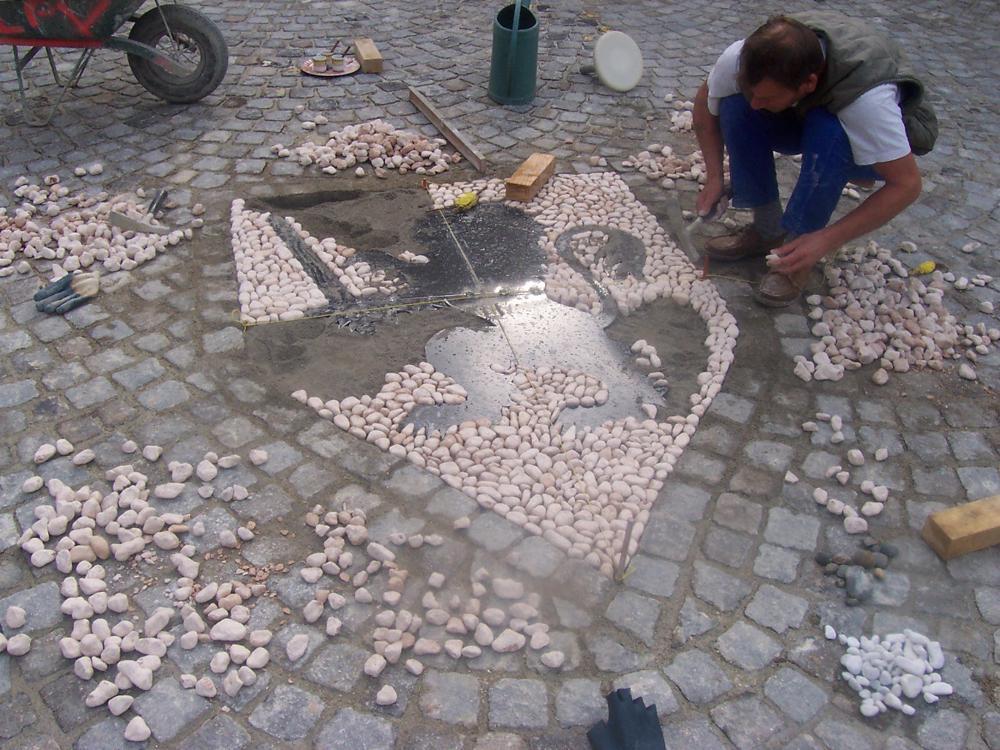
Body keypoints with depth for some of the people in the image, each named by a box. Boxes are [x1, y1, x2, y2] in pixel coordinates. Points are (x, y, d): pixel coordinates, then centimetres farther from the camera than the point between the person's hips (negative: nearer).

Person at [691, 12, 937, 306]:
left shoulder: (868, 97, -41)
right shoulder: (743, 58, -30)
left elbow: (907, 185, -34)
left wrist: (826, 240, -40)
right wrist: (714, 177, -20)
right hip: (810, 115, 4)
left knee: (828, 132, -39)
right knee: (735, 107, -25)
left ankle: (796, 260, -22)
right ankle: (767, 229, -11)